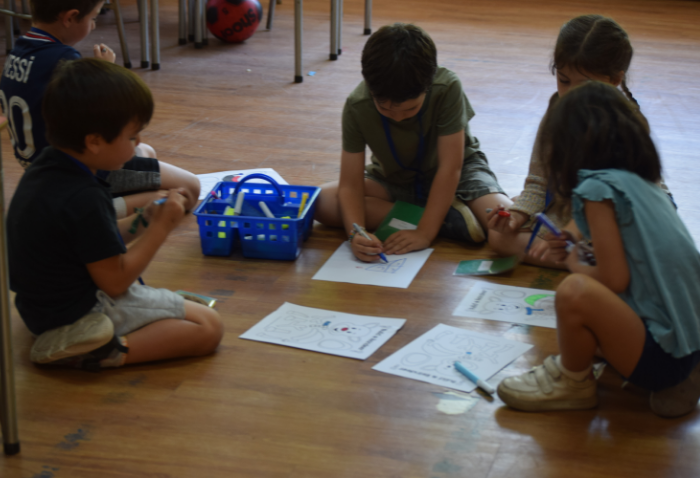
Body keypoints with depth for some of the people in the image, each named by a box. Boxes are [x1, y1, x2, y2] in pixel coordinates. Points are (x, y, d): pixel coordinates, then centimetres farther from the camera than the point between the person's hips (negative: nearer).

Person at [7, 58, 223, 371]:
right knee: (208, 327, -11)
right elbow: (115, 282, -19)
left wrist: (141, 223, 1)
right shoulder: (84, 200, -27)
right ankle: (105, 352, -18)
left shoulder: (43, 169, 1)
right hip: (79, 318, -10)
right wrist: (161, 227, -13)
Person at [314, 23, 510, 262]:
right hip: (393, 181, 4)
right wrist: (356, 234, -42)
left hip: (457, 175, -4)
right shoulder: (357, 107, -26)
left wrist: (425, 233, -32)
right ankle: (449, 217, -24)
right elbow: (350, 185, -24)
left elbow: (450, 168, -28)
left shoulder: (447, 88, -32)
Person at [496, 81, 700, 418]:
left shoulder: (598, 187, -12)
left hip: (660, 357, -10)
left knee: (576, 293, -28)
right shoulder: (645, 184, 13)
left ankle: (572, 383, 2)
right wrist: (579, 244, 22)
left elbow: (615, 278, -15)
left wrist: (575, 266, 4)